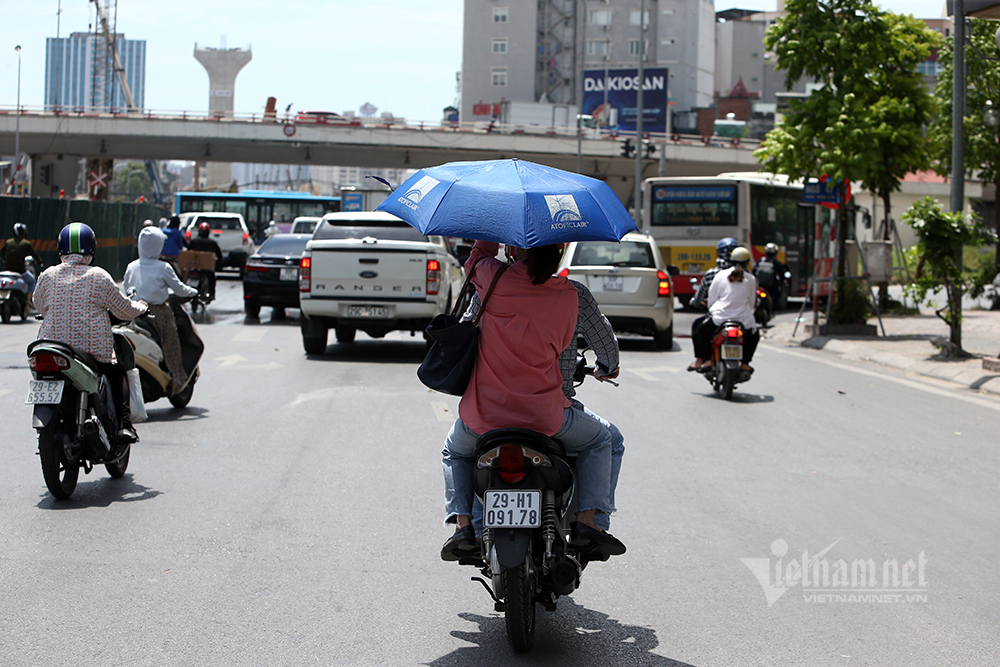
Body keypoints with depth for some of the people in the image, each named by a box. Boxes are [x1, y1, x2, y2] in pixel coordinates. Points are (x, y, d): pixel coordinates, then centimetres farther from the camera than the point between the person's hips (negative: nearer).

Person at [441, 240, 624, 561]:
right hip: (544, 413, 0)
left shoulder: (493, 277, -8)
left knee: (455, 451, 33)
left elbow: (477, 256, 15)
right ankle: (586, 520, 11)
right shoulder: (567, 295, -5)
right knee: (599, 441, 27)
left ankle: (462, 523, 13)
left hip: (484, 412, 1)